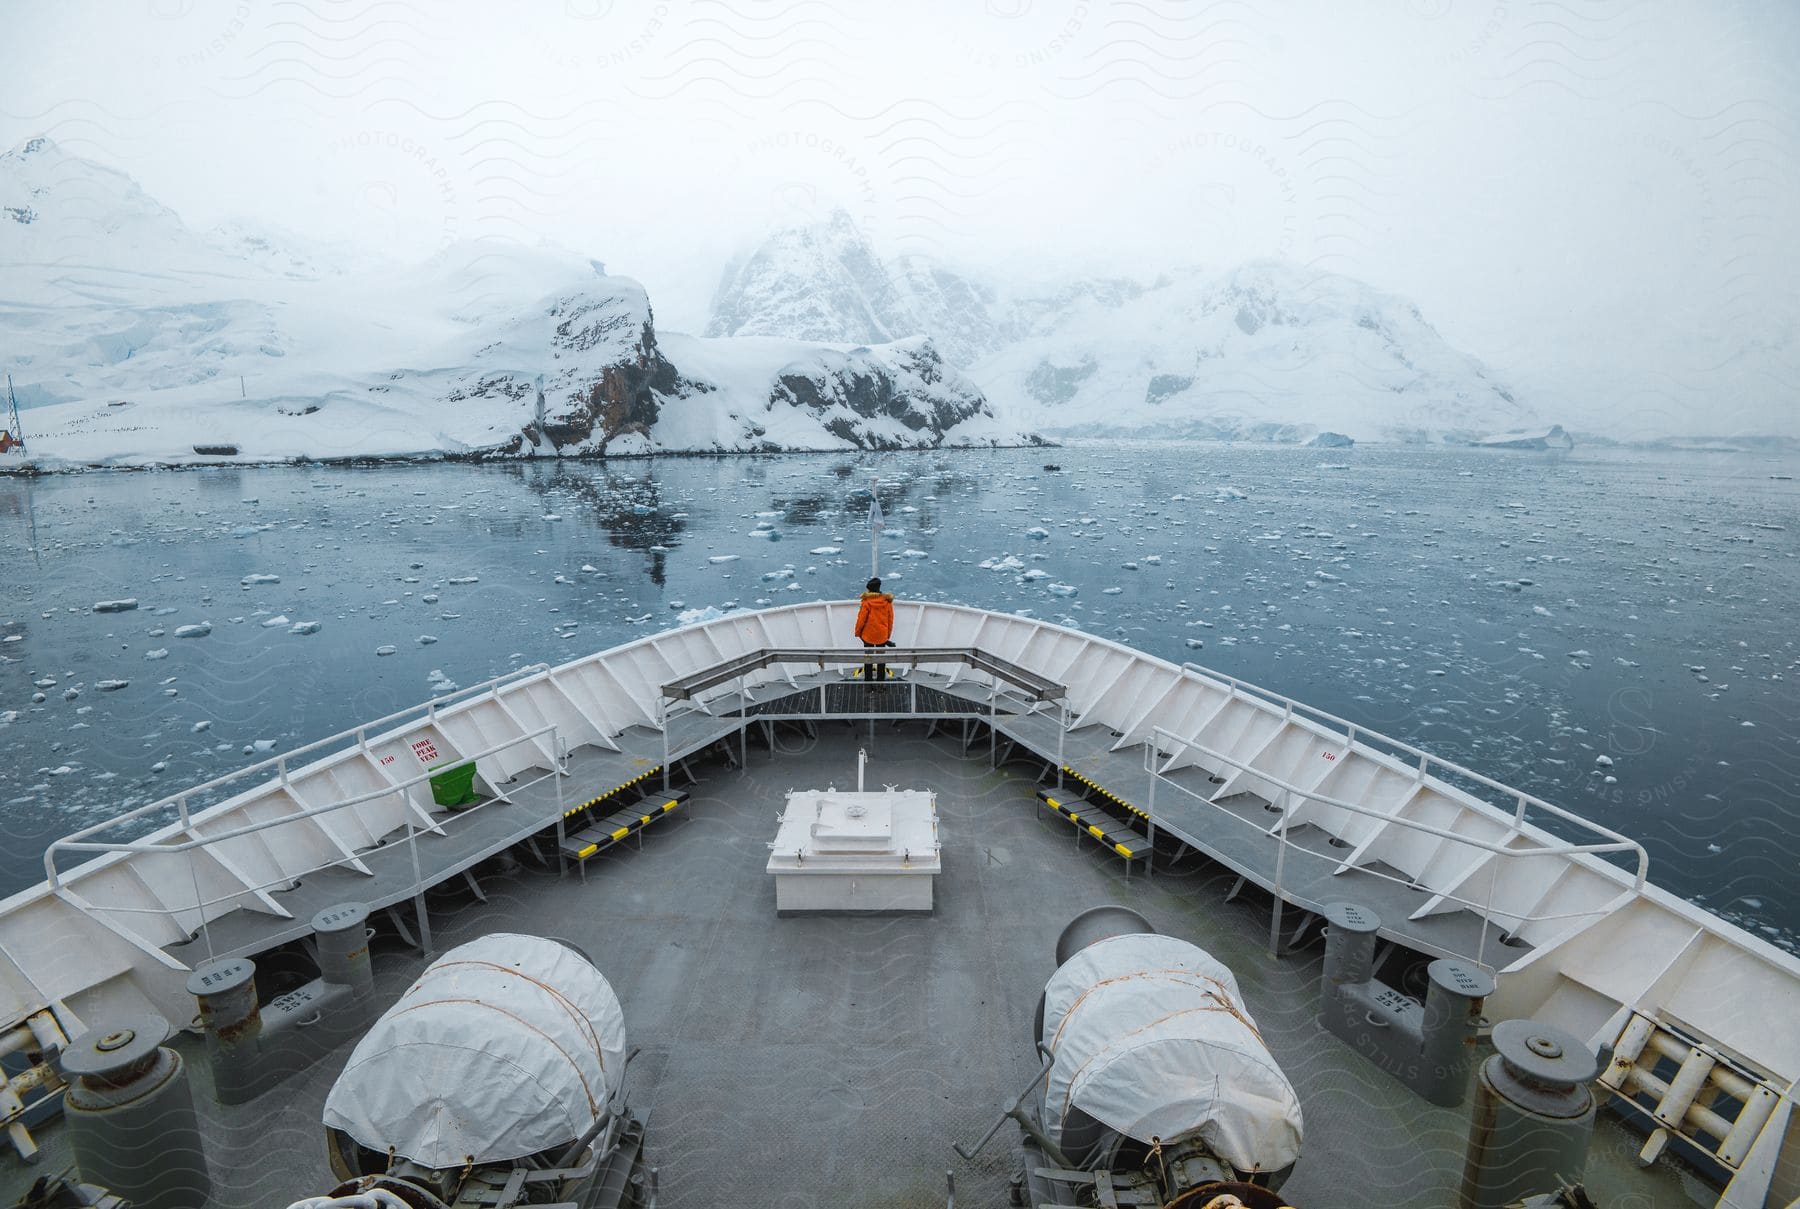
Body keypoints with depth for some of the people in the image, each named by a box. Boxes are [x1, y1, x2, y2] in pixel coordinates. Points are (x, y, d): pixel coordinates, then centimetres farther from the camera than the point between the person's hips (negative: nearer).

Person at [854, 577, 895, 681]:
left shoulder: (867, 601, -15)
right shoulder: (887, 601, -4)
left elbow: (861, 618, -11)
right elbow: (890, 619, 3)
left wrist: (858, 632, 3)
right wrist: (888, 634, 14)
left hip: (868, 634, -3)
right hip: (882, 635, 3)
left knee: (868, 657, 12)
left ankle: (868, 679, 17)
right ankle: (881, 678, 22)